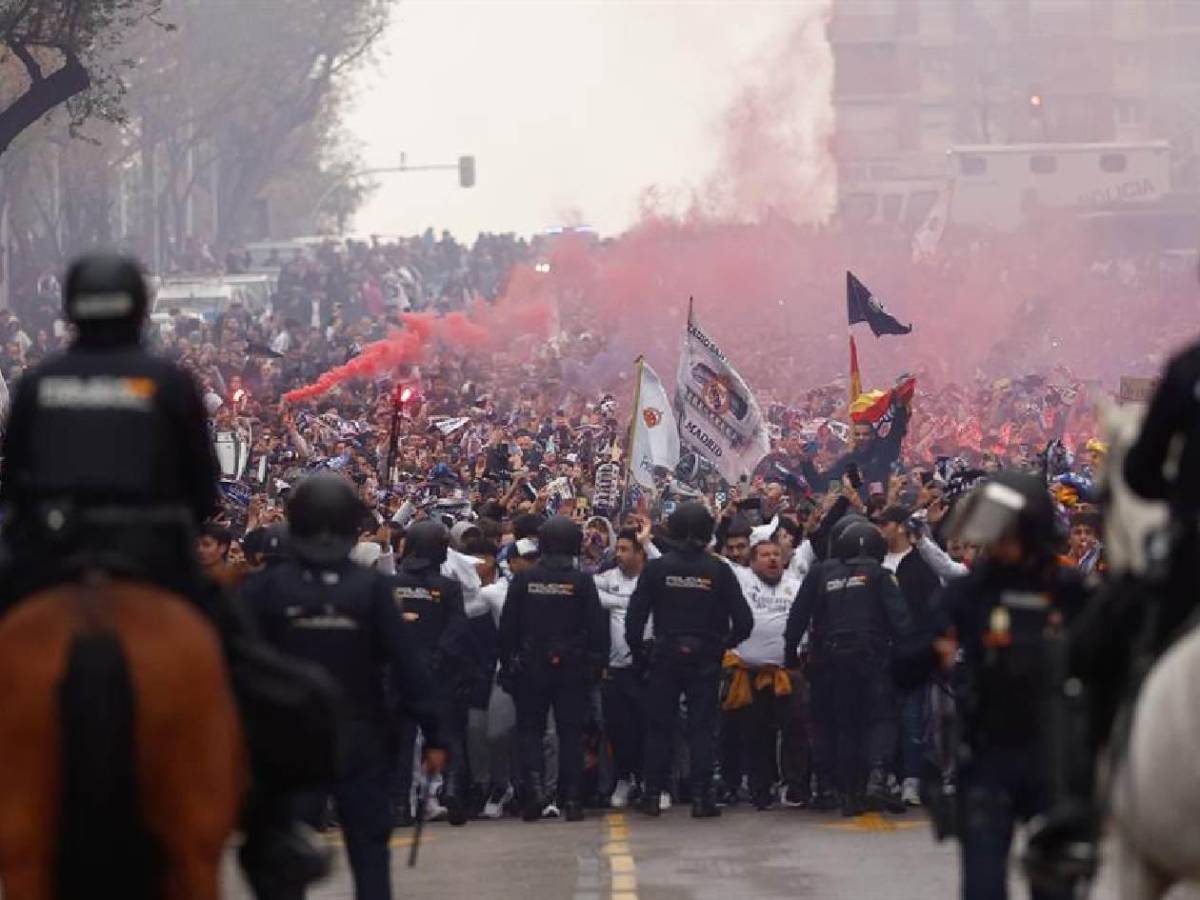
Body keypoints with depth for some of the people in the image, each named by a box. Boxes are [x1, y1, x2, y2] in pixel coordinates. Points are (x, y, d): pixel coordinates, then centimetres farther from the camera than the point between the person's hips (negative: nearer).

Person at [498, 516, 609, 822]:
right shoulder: (582, 582, -5)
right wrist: (597, 664, 5)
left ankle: (534, 784, -13)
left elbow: (507, 626, -1)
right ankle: (571, 799, 4)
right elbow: (597, 627, -4)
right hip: (572, 667, 0)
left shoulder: (523, 580, -3)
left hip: (531, 668, 0)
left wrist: (507, 664, 8)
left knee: (529, 728, 9)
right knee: (571, 732, 6)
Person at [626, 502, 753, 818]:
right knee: (702, 727, 4)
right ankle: (701, 796, 0)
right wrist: (725, 645, 10)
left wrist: (639, 653, 6)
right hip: (706, 659, 0)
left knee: (658, 726, 9)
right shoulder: (719, 571, -6)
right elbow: (743, 621, -6)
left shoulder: (656, 569, -5)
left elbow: (635, 617, -6)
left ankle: (653, 794, 8)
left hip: (665, 658, 0)